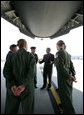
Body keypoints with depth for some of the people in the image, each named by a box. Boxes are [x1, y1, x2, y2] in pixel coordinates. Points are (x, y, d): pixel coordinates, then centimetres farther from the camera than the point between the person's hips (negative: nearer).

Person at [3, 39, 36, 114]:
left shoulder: (11, 56, 2)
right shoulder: (30, 56, -6)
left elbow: (6, 71, -9)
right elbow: (31, 72, -20)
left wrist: (12, 85, -16)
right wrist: (24, 85, -24)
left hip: (13, 88, 3)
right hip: (27, 87, -3)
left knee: (10, 110, 19)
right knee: (27, 110, 14)